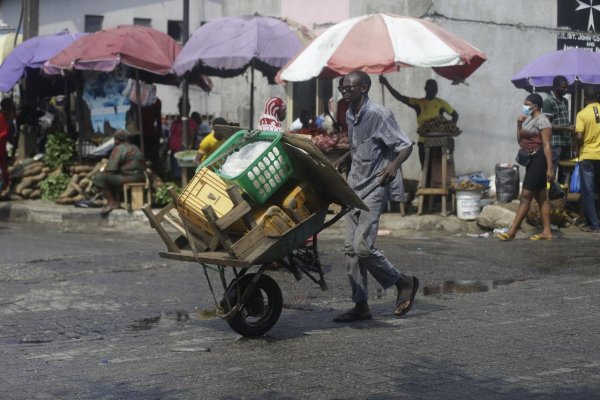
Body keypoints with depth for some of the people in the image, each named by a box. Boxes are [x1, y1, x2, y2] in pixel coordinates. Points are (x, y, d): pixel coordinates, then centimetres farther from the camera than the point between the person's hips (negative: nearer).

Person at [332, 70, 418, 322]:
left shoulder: (379, 115, -12)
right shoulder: (350, 116, 14)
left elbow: (405, 145, -13)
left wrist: (394, 165, -31)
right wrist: (345, 159, 13)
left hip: (373, 189, -8)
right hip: (353, 187, 8)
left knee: (362, 246, -16)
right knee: (350, 248, 4)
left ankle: (404, 282, 6)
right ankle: (361, 306, 9)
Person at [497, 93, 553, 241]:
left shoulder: (542, 120, -12)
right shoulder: (529, 119, 16)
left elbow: (547, 145, -18)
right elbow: (520, 141, 20)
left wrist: (550, 168, -23)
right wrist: (519, 124, 5)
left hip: (539, 160, -10)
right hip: (532, 160, 10)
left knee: (525, 196, -10)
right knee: (541, 196, 8)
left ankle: (512, 231, -11)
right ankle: (547, 232, 10)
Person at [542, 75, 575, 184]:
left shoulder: (565, 101, 16)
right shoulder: (548, 101, -10)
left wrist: (571, 127, 6)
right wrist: (566, 128, -19)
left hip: (566, 142, 8)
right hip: (554, 142, -8)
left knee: (564, 172, 10)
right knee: (551, 172, -7)